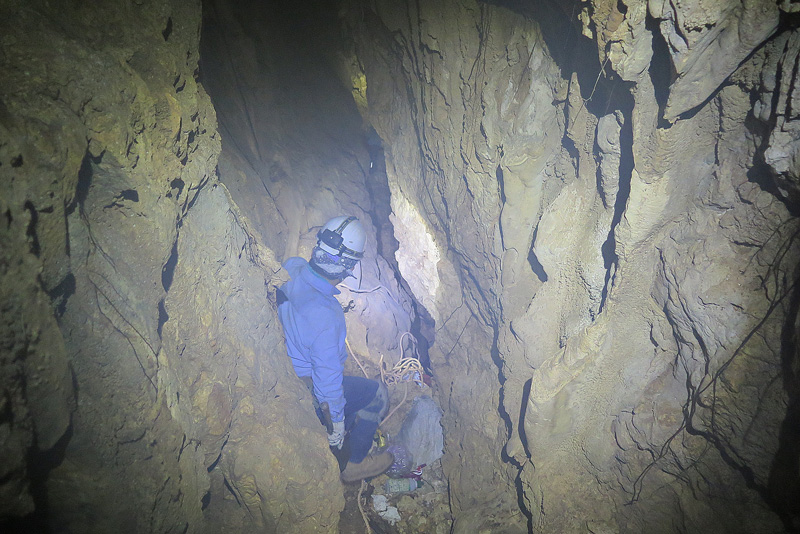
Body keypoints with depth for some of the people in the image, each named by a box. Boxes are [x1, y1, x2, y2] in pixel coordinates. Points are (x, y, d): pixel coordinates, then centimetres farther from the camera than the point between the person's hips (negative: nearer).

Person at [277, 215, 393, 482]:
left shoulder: (291, 267, -17)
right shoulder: (326, 317, -39)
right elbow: (328, 381, -27)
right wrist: (337, 425, -12)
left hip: (282, 368, 8)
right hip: (306, 394, -8)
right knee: (377, 394, 10)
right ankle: (353, 463, 28)